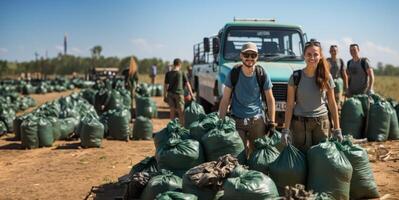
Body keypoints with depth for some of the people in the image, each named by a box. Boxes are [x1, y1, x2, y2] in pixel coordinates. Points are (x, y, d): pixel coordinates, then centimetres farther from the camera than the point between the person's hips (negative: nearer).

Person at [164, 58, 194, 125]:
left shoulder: (168, 74, 1)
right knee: (181, 112, 2)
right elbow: (187, 84, -2)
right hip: (179, 94, -3)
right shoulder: (181, 73, -4)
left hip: (170, 94, 3)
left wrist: (165, 96, 10)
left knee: (172, 111, 12)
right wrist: (191, 95, 2)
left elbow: (166, 86, 2)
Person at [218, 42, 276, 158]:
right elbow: (225, 100, -1)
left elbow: (270, 100, 4)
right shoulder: (233, 74, -4)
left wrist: (272, 122, 0)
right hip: (236, 119, 0)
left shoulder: (262, 75, -3)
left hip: (257, 119, 0)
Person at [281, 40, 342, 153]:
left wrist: (337, 129, 3)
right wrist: (286, 129, -9)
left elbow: (332, 104, 6)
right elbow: (290, 105, -3)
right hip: (300, 123, -1)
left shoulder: (326, 77, 3)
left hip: (322, 123, 2)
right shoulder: (296, 77, -2)